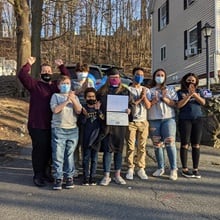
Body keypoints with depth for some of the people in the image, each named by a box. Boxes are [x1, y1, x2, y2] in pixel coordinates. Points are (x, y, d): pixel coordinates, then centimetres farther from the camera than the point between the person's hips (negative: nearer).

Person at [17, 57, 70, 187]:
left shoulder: (56, 85, 14)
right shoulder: (34, 85, -1)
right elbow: (22, 75, -12)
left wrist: (61, 66, 10)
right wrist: (29, 64, -18)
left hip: (52, 125, 5)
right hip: (37, 126, -5)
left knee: (49, 150, 13)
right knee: (39, 150, 0)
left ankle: (46, 172, 29)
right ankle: (38, 176, 11)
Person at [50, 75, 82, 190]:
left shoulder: (75, 97, 15)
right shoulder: (56, 96, 7)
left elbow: (79, 111, 2)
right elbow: (55, 109, -9)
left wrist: (73, 100, -12)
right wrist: (67, 100, -11)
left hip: (72, 129, 2)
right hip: (58, 129, -2)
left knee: (70, 155, 6)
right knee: (58, 155, -3)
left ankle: (69, 177, 15)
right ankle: (58, 178, 5)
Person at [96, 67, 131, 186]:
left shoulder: (124, 91, 9)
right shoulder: (102, 91, 7)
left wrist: (128, 110, -12)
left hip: (120, 123, 1)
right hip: (106, 123, -1)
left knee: (119, 149, 8)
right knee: (107, 150, -1)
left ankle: (117, 175, 19)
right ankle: (106, 176, 8)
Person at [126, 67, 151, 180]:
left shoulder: (146, 90, 14)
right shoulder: (128, 89, 3)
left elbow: (148, 106, 5)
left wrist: (144, 96, -7)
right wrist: (140, 98, -7)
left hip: (143, 121, 3)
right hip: (131, 121, -3)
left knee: (142, 146, 3)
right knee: (130, 146, -3)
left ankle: (141, 169, 8)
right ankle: (130, 169, 3)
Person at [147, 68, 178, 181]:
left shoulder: (170, 89, 12)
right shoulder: (150, 91, 13)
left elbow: (174, 104, 3)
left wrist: (165, 98, -11)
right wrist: (153, 101, -12)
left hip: (168, 118, -1)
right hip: (154, 120, 2)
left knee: (170, 143, -11)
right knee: (157, 145, 2)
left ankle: (173, 169, -7)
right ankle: (160, 168, 13)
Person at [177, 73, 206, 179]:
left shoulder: (199, 91, 14)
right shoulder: (180, 92, 5)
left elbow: (203, 102, -1)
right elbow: (179, 105, -9)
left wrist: (194, 94, -14)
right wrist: (189, 95, -15)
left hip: (197, 119, 3)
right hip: (185, 120, -3)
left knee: (196, 145, 2)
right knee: (185, 144, -2)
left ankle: (196, 169, 9)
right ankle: (184, 169, 5)